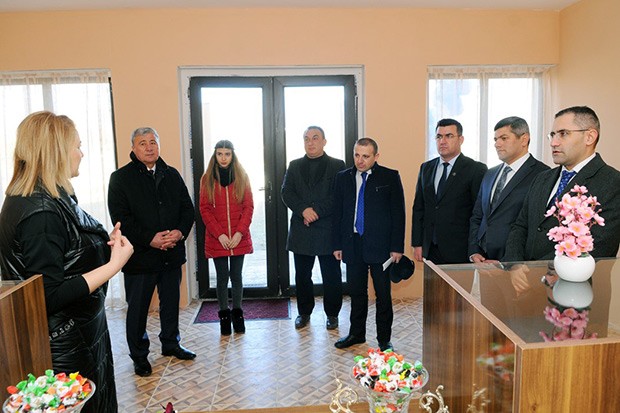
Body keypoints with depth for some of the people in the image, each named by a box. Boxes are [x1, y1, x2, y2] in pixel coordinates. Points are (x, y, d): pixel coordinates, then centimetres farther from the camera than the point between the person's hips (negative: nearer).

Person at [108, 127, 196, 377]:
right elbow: (121, 218, -12)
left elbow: (187, 208, 8)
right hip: (140, 256, -4)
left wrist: (180, 231, -11)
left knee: (171, 302, 18)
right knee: (138, 308, 8)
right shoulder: (120, 178, -5)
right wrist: (150, 239, -21)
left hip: (172, 253, 5)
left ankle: (170, 344, 37)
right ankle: (139, 355, 25)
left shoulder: (172, 175, 9)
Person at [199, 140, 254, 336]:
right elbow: (205, 209, -2)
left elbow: (248, 206, 1)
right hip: (217, 239, -1)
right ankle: (224, 315, 18)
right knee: (222, 278, 5)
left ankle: (237, 313, 22)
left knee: (236, 276, 8)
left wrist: (240, 232, -10)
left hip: (239, 238, 1)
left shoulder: (242, 177, 4)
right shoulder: (207, 179, 2)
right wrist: (219, 234, -11)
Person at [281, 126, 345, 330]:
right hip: (301, 230, 3)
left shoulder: (337, 166, 2)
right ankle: (304, 312, 27)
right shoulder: (294, 166, 11)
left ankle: (332, 313, 23)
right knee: (302, 274, 11)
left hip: (328, 230, -2)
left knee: (332, 275, 7)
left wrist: (316, 211, -16)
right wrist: (303, 210, -15)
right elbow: (286, 192, 1)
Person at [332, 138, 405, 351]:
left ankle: (384, 339, 21)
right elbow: (337, 213, 9)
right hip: (352, 244, 3)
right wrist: (337, 245, 5)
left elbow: (398, 213, -3)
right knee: (356, 292, 14)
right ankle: (357, 333, 30)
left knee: (383, 294, 6)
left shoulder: (390, 177, -2)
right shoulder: (343, 178, 8)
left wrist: (397, 247, -8)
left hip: (380, 245, -3)